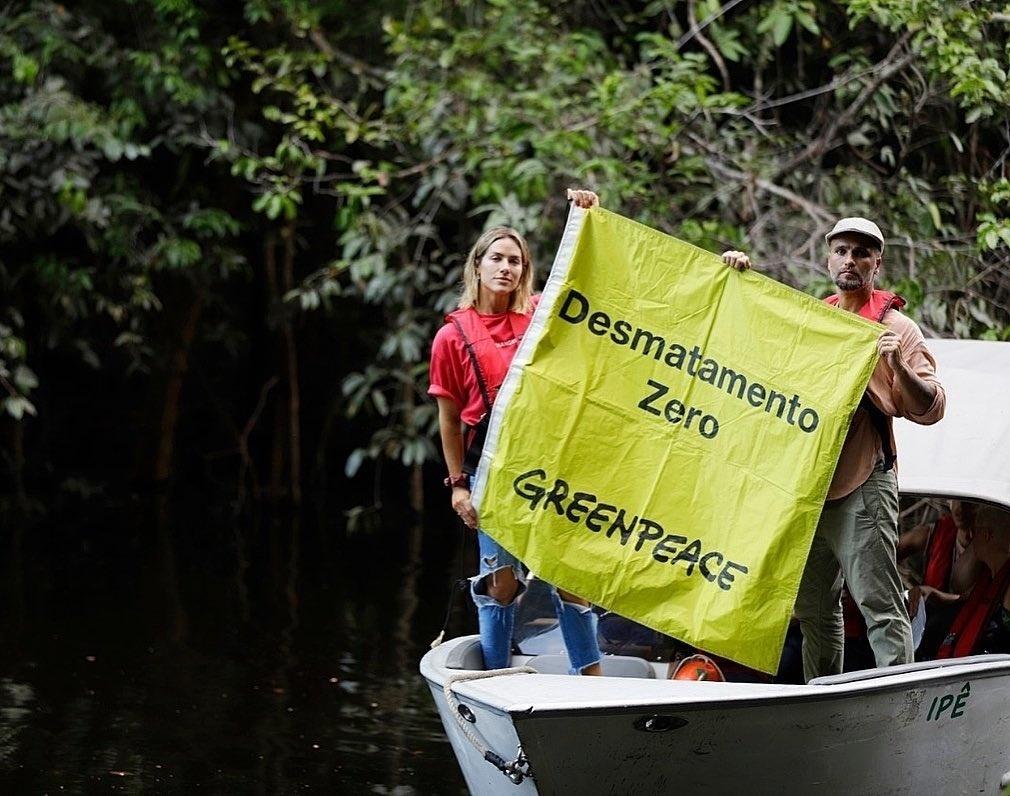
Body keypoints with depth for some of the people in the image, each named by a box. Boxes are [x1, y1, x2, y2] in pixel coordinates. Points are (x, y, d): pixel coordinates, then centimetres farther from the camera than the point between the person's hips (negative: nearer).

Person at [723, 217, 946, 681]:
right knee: (813, 605, 13)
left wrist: (898, 365, -25)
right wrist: (737, 276, 11)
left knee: (879, 603, -13)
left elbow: (929, 408, -7)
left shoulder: (895, 327, 0)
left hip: (862, 485, -7)